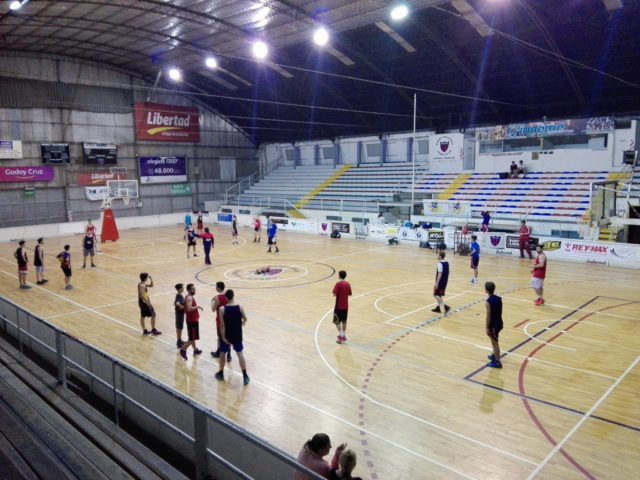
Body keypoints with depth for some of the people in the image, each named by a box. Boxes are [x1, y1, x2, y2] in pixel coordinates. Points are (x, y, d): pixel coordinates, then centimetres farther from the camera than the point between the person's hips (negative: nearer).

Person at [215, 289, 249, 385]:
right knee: (240, 354, 9)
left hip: (227, 335, -1)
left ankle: (221, 374, 33)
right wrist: (242, 323, 28)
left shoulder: (222, 309, -16)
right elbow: (245, 319, 5)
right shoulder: (240, 307, -10)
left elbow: (222, 325, -16)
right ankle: (245, 376, 7)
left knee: (222, 354, 18)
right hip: (237, 335, 1)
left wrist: (223, 337, -12)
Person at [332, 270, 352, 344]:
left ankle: (341, 336, -3)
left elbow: (334, 294, -21)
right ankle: (344, 335, 23)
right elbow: (349, 294, 11)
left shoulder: (338, 284, -16)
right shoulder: (348, 284, 2)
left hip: (339, 306, -6)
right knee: (344, 321, 16)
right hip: (345, 306, 6)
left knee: (336, 321, 4)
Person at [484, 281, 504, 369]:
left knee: (494, 342, 5)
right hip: (499, 323, 8)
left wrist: (487, 328, -12)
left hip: (493, 325, -8)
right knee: (494, 341, 26)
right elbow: (500, 312, 9)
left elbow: (488, 316, -20)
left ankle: (497, 362, 13)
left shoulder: (488, 302, -23)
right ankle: (494, 355, 42)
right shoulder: (499, 298, 0)